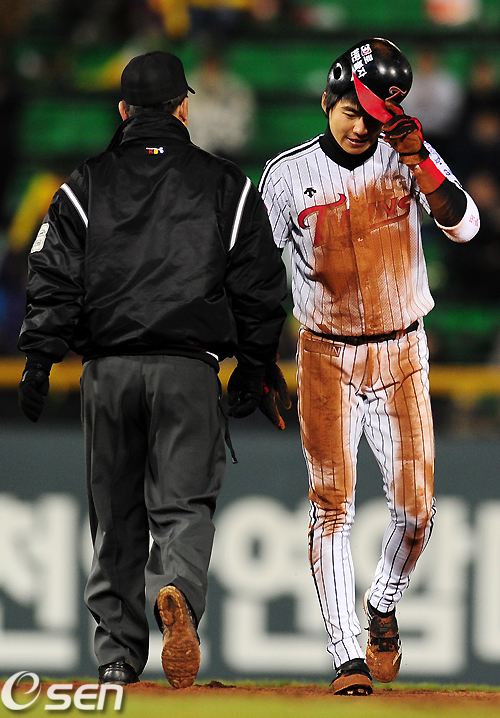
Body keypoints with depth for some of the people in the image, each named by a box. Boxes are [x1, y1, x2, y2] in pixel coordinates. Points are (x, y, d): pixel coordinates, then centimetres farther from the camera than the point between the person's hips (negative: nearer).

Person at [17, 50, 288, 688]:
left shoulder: (86, 186, 7)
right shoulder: (226, 186, 7)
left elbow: (54, 279, 1)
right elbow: (259, 284, 8)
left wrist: (39, 359, 1)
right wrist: (256, 368, 16)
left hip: (108, 368, 1)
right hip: (190, 368, -1)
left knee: (115, 515, 10)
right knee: (184, 504, -3)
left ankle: (117, 653, 11)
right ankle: (177, 592, -34)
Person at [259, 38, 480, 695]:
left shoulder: (408, 159, -3)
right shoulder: (289, 174, -5)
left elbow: (464, 226, -16)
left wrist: (420, 160, -29)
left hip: (402, 355, 1)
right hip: (326, 357, -1)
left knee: (416, 509, 0)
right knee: (332, 507, -9)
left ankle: (384, 607, 29)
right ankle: (348, 657, -8)